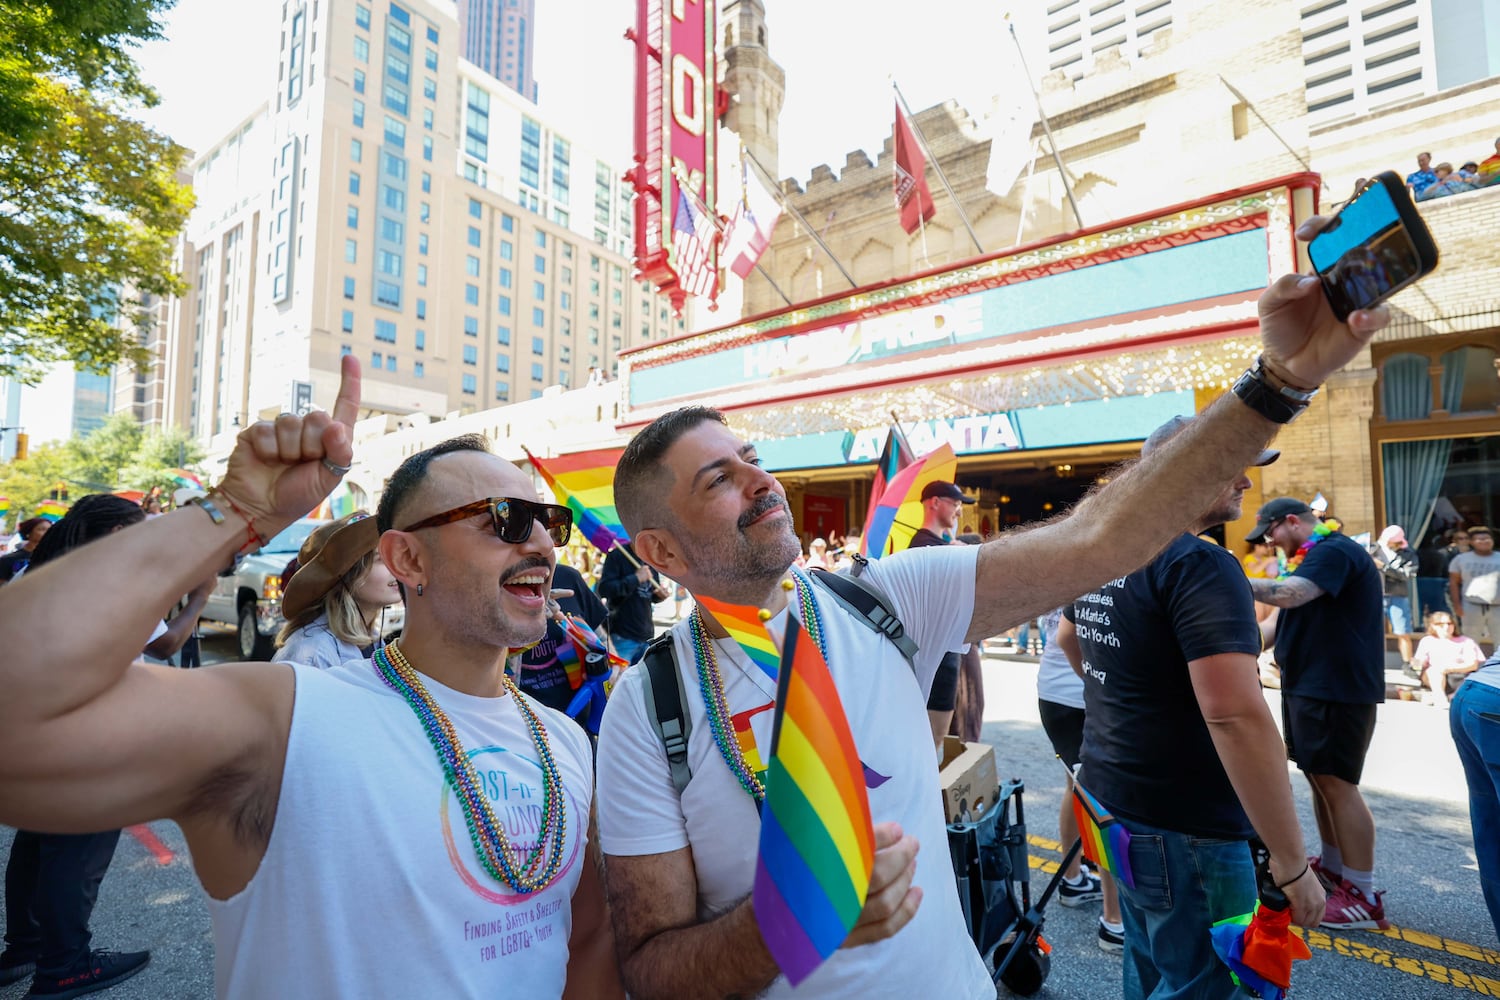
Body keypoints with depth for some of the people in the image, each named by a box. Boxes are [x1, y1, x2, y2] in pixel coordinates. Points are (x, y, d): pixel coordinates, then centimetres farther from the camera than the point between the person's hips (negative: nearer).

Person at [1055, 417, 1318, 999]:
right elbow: (1236, 716, -29)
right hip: (1184, 827, -8)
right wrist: (1293, 865, -21)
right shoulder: (1201, 565, -21)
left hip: (1113, 799, 8)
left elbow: (1067, 637, 23)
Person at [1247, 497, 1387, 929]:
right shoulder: (1313, 555, 17)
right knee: (1318, 776, 16)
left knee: (1336, 782, -5)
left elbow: (1289, 595, -32)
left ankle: (1364, 897, 5)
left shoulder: (1336, 551, -16)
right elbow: (1285, 613, 16)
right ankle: (1333, 867, 29)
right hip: (1307, 683, 10)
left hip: (1337, 689, -10)